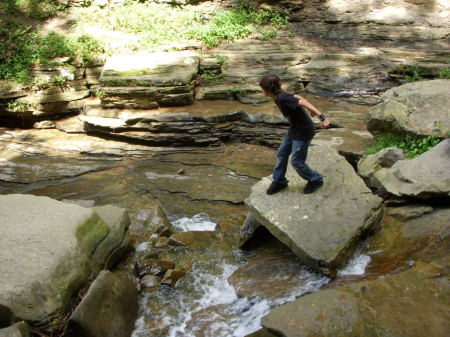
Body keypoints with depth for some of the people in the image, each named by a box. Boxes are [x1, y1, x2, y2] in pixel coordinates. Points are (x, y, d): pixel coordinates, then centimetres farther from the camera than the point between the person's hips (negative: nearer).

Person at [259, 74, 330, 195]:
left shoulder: (282, 98, -29)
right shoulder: (279, 96, -2)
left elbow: (303, 103, -34)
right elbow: (299, 98, 9)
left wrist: (322, 117, -40)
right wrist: (312, 110, 20)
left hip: (303, 132, -9)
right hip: (294, 129, 9)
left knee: (296, 162, 3)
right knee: (282, 154, 15)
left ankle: (316, 180, 26)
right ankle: (279, 181, 32)